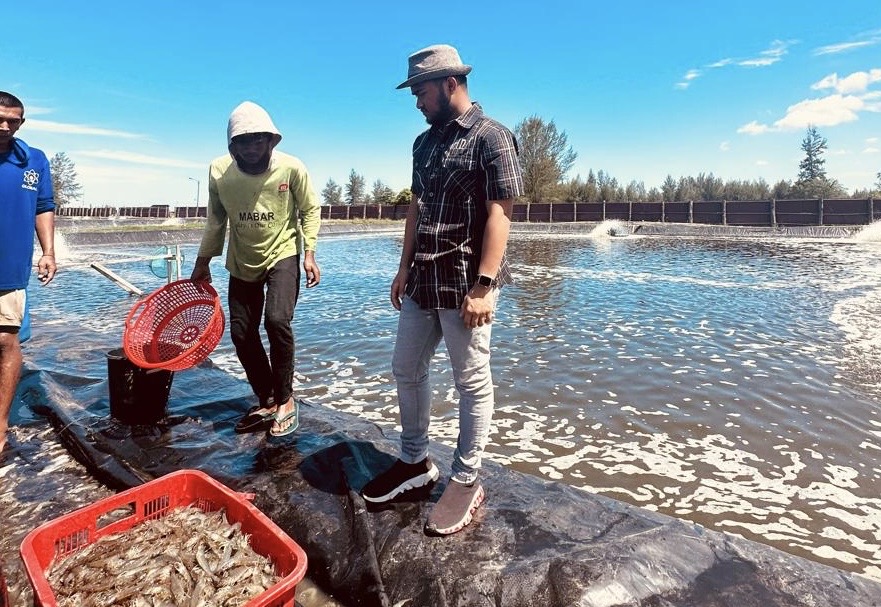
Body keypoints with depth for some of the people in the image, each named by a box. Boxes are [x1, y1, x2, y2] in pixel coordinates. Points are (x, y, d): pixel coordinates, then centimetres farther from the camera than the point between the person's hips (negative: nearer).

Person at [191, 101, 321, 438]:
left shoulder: (292, 168, -16)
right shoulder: (219, 171, -10)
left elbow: (310, 210, -3)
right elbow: (216, 220, 4)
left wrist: (309, 253, -11)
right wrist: (202, 262, 9)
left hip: (282, 255, -4)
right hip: (242, 262, 4)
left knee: (277, 320, -24)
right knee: (241, 333, 3)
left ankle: (285, 399, -2)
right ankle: (267, 401, 22)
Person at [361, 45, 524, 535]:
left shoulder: (491, 136, -7)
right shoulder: (425, 142, 15)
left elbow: (499, 214, -15)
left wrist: (484, 285, -22)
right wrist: (404, 268, 14)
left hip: (465, 282, -8)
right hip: (423, 280, 8)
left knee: (473, 382, 3)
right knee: (407, 370, 14)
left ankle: (467, 481, 19)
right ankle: (416, 461, 32)